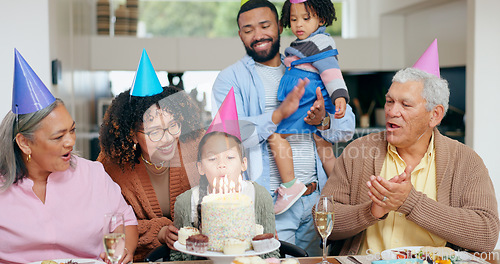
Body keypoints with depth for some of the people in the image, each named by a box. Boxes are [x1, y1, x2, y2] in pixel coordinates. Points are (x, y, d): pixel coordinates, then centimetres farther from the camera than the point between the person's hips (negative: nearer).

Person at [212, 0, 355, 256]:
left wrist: (323, 121, -13)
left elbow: (346, 129, 9)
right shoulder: (231, 78, 1)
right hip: (270, 205, -4)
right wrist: (278, 114, -25)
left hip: (315, 198, 4)